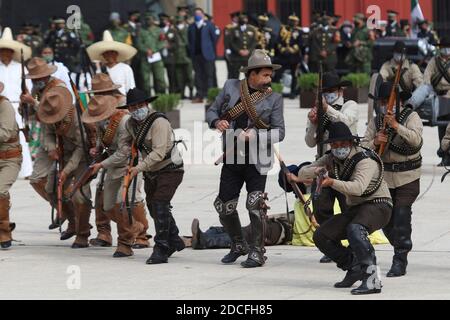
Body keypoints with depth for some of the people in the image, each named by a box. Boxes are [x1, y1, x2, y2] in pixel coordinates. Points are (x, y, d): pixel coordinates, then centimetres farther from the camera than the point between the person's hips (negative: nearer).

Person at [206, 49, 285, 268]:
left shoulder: (273, 98, 1)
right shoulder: (230, 87, 6)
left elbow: (279, 132, -2)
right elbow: (212, 111, 13)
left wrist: (255, 135, -18)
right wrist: (217, 122, -10)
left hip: (257, 159, -3)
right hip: (232, 158, 3)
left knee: (255, 205, -11)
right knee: (225, 206, 5)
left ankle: (257, 252, 1)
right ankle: (238, 245, 27)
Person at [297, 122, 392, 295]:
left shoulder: (365, 160, -21)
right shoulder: (332, 159, 3)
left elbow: (358, 187, -39)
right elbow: (303, 173, 2)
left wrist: (333, 182, -52)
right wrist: (317, 170, -21)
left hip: (378, 205, -8)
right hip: (355, 208, 8)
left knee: (355, 229, -38)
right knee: (321, 236, -2)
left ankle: (372, 278, -41)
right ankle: (354, 268, 9)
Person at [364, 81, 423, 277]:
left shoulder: (411, 117, -4)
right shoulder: (376, 122, 8)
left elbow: (416, 140, -21)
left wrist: (396, 126, -32)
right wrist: (375, 142, -19)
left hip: (408, 178, -5)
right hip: (384, 178, 5)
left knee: (401, 214, -16)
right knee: (386, 218, 6)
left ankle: (400, 262, -13)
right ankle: (401, 250, 28)